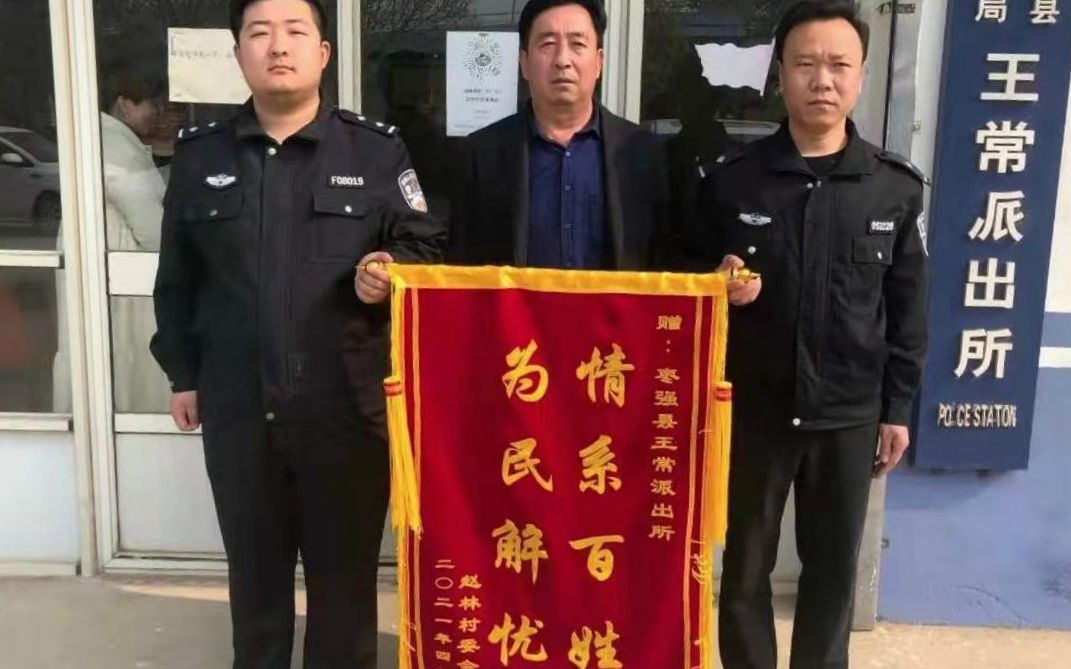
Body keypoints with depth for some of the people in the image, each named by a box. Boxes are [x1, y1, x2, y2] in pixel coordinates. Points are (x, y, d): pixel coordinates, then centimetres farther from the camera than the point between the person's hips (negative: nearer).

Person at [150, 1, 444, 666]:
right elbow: (177, 276, 12)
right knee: (254, 567, 17)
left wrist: (391, 273, -17)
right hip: (237, 407, 2)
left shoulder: (378, 148, 1)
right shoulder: (199, 154, 7)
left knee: (346, 568, 11)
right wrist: (183, 372, 12)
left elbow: (428, 246, 4)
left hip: (348, 406, -2)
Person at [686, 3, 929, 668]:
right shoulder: (732, 180, -4)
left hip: (849, 417, 1)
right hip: (751, 410, 0)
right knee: (746, 566, 12)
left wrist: (897, 408, 4)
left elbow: (908, 309, 5)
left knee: (834, 568, 13)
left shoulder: (896, 188, -1)